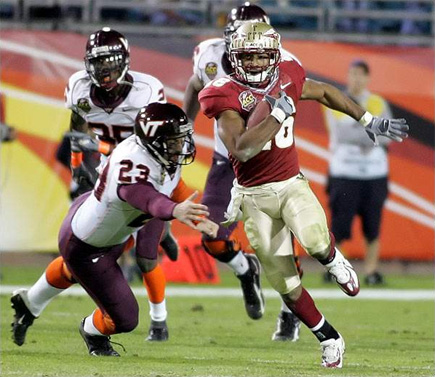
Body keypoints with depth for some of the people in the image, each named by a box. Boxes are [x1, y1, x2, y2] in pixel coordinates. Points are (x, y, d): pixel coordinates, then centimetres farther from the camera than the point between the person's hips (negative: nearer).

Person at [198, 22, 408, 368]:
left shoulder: (286, 80, -3)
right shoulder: (227, 96, -15)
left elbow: (324, 92, 18)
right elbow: (240, 150, -28)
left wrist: (369, 121, 20)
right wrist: (277, 113, -30)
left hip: (291, 184, 1)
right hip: (255, 196, -1)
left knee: (314, 240, -32)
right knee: (287, 286, 1)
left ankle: (333, 259, 4)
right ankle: (329, 338, 20)